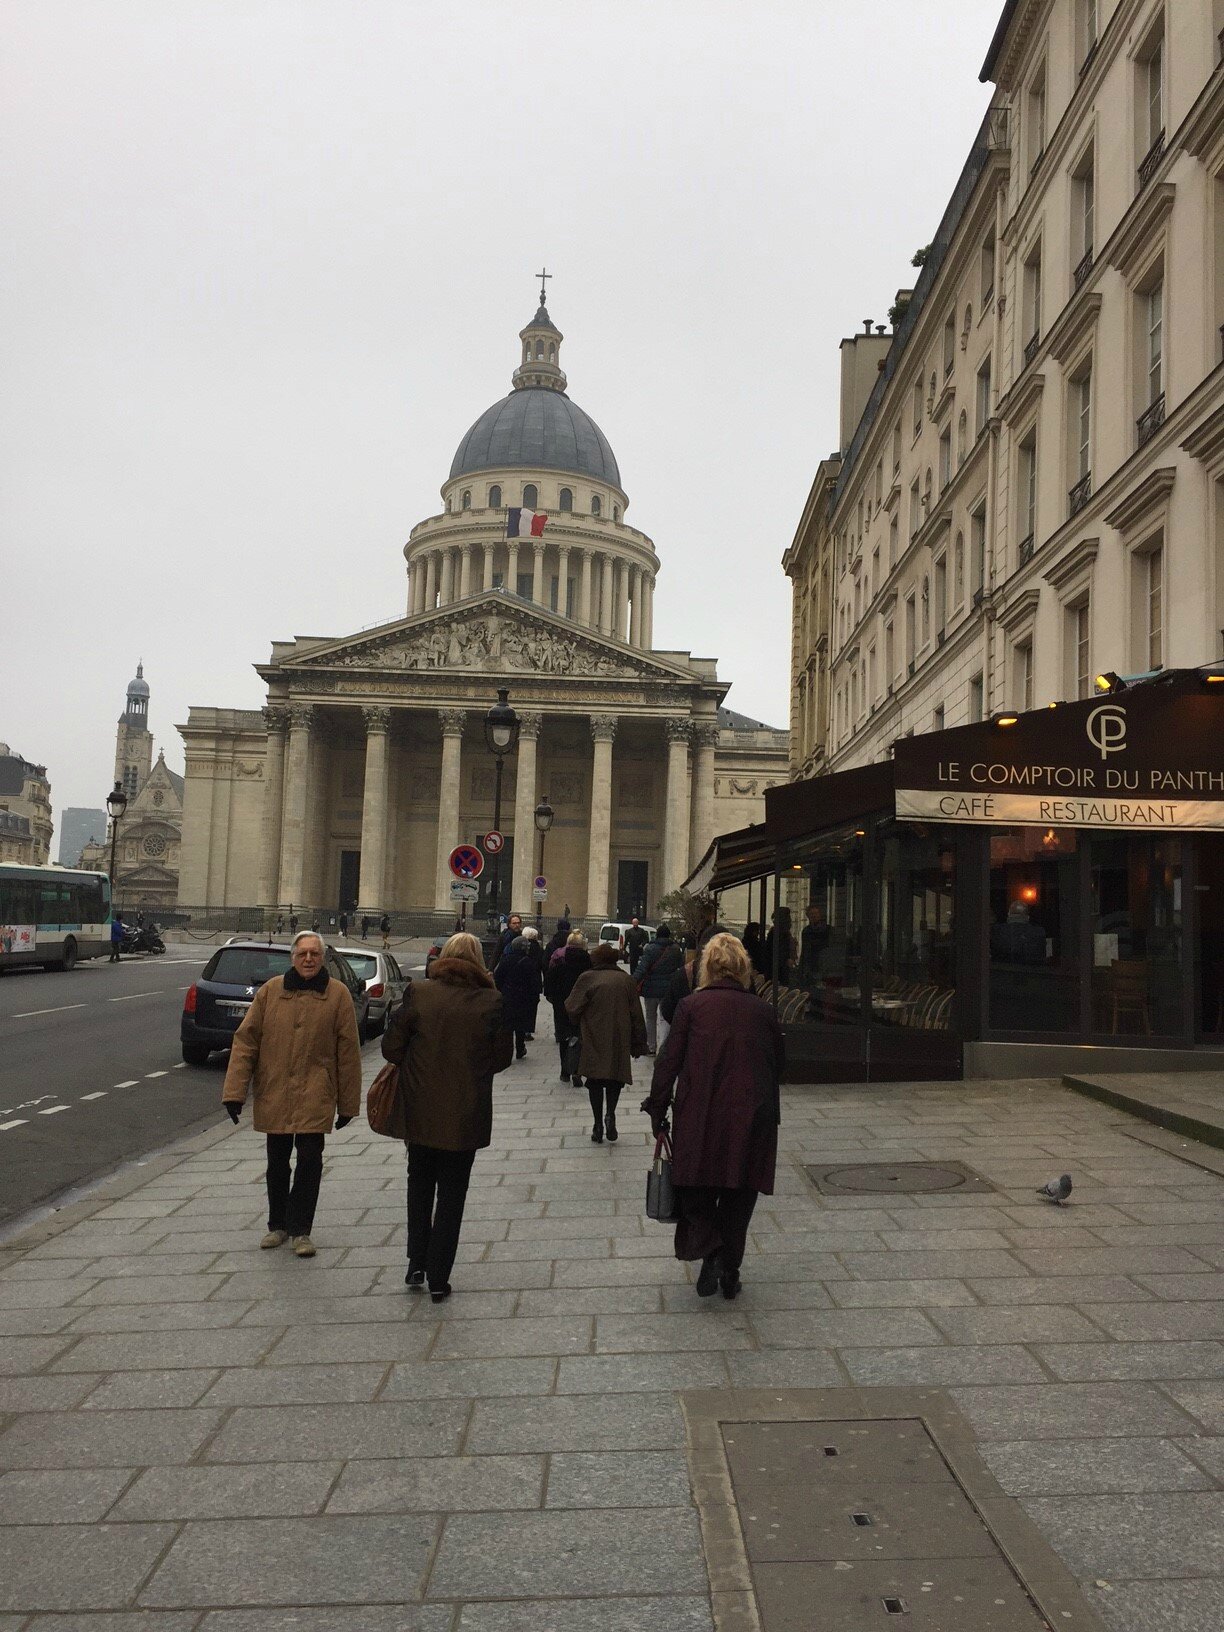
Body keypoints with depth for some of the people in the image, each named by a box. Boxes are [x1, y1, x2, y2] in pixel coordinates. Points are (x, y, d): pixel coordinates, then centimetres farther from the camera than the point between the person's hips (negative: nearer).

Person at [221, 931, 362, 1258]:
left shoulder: (338, 994, -4)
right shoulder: (270, 991, 0)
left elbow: (348, 1051, -2)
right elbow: (245, 1040, 0)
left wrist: (347, 1102, -1)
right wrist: (235, 1092, -5)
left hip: (315, 1096, -2)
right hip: (273, 1093, 2)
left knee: (310, 1160, -3)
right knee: (277, 1162, 14)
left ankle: (300, 1230, 13)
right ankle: (278, 1224, 31)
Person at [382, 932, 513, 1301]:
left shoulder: (419, 993, -9)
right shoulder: (490, 1002, -10)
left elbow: (391, 1046, -4)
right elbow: (501, 1057, -2)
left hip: (421, 1111, 1)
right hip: (466, 1115, -1)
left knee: (420, 1182, 22)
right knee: (452, 1193, 11)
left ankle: (417, 1263, 21)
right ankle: (438, 1278, 16)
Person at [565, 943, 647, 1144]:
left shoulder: (587, 979, -5)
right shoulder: (626, 980, 3)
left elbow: (571, 1008, -8)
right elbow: (636, 1014, 4)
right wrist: (639, 1044, 10)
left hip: (594, 1042, -2)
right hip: (619, 1040, 2)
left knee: (595, 1082, 9)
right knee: (616, 1078, 15)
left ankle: (598, 1126, 9)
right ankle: (610, 1114, -6)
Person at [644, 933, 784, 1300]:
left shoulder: (692, 1005, -4)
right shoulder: (763, 1010, 2)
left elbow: (668, 1062, -4)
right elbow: (778, 1065, 10)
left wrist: (657, 1109, 3)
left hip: (699, 1118, -2)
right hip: (751, 1118, 2)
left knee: (696, 1191, 12)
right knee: (739, 1194, 15)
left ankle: (709, 1251, -9)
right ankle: (730, 1271, 21)